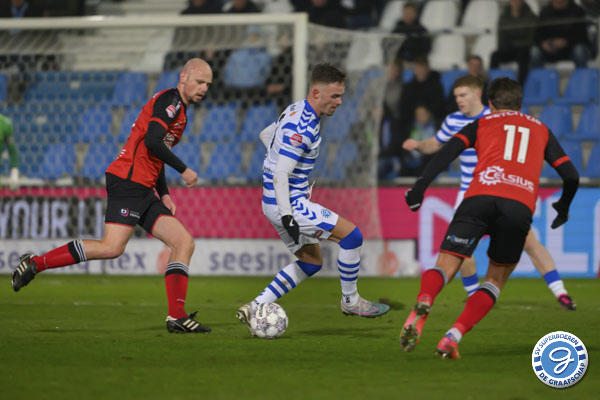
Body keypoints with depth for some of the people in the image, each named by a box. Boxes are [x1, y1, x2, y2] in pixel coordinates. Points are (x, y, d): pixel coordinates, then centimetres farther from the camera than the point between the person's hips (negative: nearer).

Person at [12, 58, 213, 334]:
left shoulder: (180, 111, 23)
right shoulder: (170, 100, -7)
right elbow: (152, 141, -21)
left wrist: (164, 193, 20)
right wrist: (183, 170, -13)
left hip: (143, 191, 10)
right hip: (127, 182, -10)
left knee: (184, 243, 1)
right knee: (112, 247, -21)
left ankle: (177, 317, -3)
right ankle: (35, 264, -12)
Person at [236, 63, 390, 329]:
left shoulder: (296, 111, 7)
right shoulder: (301, 128, -23)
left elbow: (266, 134, 24)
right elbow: (280, 174, -26)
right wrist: (287, 216, -28)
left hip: (285, 203, 11)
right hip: (288, 204, -11)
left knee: (311, 262, 18)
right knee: (351, 235, -9)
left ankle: (255, 307, 13)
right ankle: (350, 300, 7)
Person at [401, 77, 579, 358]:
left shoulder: (482, 124, 25)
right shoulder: (541, 130, 31)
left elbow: (448, 151, 6)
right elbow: (571, 176, 25)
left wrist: (420, 187, 1)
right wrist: (563, 209, 42)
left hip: (480, 197, -1)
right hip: (521, 206, 1)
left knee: (446, 264, -2)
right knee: (497, 278, 16)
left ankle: (423, 302, -37)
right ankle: (453, 336, -3)